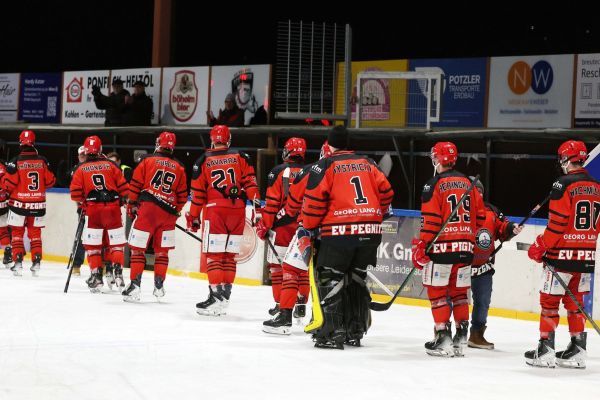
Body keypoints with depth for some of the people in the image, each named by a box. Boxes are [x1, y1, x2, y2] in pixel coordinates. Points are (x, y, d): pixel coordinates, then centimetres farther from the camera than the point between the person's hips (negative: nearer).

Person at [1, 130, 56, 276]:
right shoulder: (42, 161, -4)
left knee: (17, 232, 8)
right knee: (35, 233, 12)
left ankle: (18, 262, 1)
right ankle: (36, 263, 8)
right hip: (38, 204, 2)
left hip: (19, 203, -2)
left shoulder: (15, 162, -13)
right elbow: (50, 181, 2)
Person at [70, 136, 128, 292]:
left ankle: (96, 275, 4)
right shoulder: (111, 165, 5)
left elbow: (75, 192, -1)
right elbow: (122, 186, 4)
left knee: (92, 244, 6)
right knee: (115, 242, 10)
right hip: (112, 208, 1)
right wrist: (123, 200, 19)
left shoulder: (81, 169, 3)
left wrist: (82, 203, 18)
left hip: (92, 209, -1)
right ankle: (118, 271, -1)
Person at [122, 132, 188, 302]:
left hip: (147, 210, -3)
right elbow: (182, 195, 12)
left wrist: (131, 205, 11)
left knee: (138, 248, 0)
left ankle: (135, 286, -6)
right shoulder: (179, 168, 10)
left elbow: (135, 185, 0)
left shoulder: (147, 161, 1)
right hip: (167, 213, 3)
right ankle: (159, 286, 16)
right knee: (162, 250, 14)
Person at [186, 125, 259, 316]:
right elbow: (249, 181, 0)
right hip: (238, 212, 3)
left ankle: (216, 296, -11)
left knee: (214, 255, -2)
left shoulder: (203, 161, 5)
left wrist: (193, 217, 14)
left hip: (214, 210, -3)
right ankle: (225, 295, 11)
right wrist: (256, 202, 2)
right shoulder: (241, 157, 8)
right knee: (230, 256, 9)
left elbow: (197, 192, 6)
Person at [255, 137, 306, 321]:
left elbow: (272, 202, -9)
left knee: (277, 265, 5)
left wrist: (264, 226, -2)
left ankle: (281, 304, 3)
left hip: (282, 226, -4)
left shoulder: (279, 171, -5)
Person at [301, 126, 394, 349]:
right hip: (370, 232, 5)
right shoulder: (367, 163, 16)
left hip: (339, 232, -5)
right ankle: (355, 331, 20)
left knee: (329, 279, 0)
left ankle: (332, 332, -9)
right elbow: (385, 192, 13)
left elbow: (314, 199, -6)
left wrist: (309, 227, 5)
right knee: (357, 280, 17)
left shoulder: (325, 165, 0)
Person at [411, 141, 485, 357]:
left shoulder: (435, 184, -8)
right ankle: (461, 336, 13)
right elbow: (480, 216, 14)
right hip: (465, 248, 6)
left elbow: (430, 220, -14)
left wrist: (421, 247, -9)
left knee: (437, 291, 1)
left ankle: (443, 336, -3)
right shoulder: (468, 183, 12)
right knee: (459, 291, 14)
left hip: (442, 246, -6)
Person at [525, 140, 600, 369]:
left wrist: (539, 248, -6)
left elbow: (557, 224, -16)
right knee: (575, 301, 15)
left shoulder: (563, 185, -13)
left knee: (549, 300, 2)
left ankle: (545, 350, 1)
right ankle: (577, 350, 15)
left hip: (562, 255, -6)